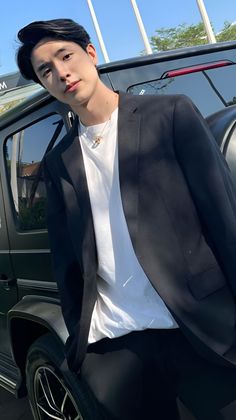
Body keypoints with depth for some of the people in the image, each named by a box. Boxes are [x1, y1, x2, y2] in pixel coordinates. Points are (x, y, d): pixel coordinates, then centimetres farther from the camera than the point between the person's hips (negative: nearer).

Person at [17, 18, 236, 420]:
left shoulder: (171, 113, -1)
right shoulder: (58, 162, 9)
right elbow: (66, 260, 12)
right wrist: (78, 339, 11)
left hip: (202, 330, -2)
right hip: (113, 348, 3)